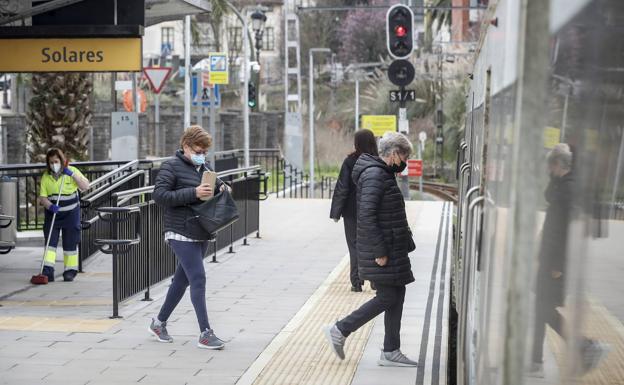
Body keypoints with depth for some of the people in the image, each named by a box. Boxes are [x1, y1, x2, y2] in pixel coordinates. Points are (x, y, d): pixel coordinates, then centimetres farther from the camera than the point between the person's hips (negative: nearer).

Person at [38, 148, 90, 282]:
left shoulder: (72, 171, -2)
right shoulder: (46, 176, 0)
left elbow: (85, 186, -9)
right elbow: (42, 197, -3)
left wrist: (72, 174, -18)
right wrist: (50, 206, -23)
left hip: (70, 214, -1)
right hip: (52, 214, 1)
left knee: (70, 243, 4)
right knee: (50, 241, -7)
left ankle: (70, 270, 14)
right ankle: (48, 271, -10)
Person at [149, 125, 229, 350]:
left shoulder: (204, 168, 15)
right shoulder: (171, 167, -8)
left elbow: (214, 187, 30)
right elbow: (159, 195, -17)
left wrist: (221, 189, 4)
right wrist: (193, 193, -24)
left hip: (201, 235, 8)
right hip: (181, 234, -8)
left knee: (182, 279, 15)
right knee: (198, 279, -12)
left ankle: (159, 323, 30)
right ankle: (205, 334, -9)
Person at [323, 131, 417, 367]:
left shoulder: (383, 173, 15)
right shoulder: (374, 175, -17)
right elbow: (367, 215, -24)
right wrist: (379, 252, -23)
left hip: (391, 248, 10)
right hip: (382, 250, -10)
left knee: (397, 295, 10)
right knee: (387, 297, -6)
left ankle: (390, 352, 15)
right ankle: (339, 330, 4)